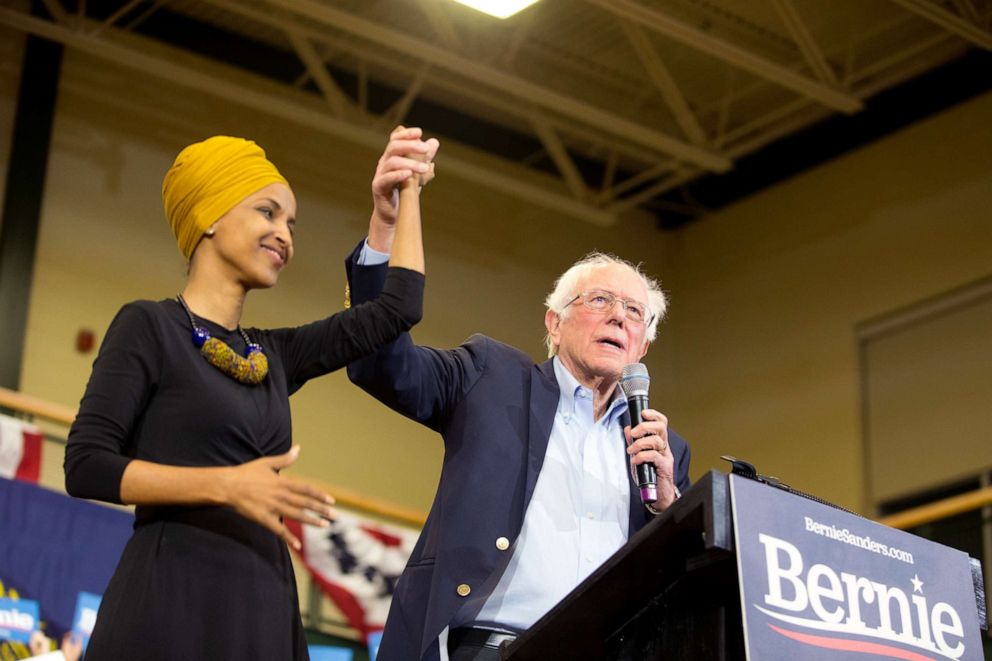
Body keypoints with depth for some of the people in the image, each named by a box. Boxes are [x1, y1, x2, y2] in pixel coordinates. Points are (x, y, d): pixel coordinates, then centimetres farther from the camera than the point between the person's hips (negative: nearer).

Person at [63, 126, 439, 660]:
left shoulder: (273, 354, 17)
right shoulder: (148, 327, 0)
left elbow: (398, 309, 17)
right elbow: (87, 466, -9)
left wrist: (409, 191, 22)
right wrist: (225, 485, -18)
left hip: (265, 610, 6)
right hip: (172, 602, -6)